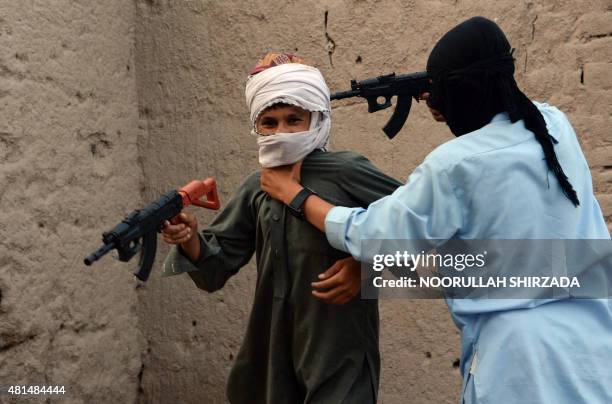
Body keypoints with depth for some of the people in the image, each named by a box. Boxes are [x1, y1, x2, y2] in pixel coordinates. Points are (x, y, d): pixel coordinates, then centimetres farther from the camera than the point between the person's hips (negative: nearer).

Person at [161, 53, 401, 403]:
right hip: (274, 350, 5)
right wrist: (191, 240, -14)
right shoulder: (258, 188, 5)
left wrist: (364, 266, -13)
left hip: (338, 353, -5)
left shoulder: (346, 172, -11)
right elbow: (216, 268, 6)